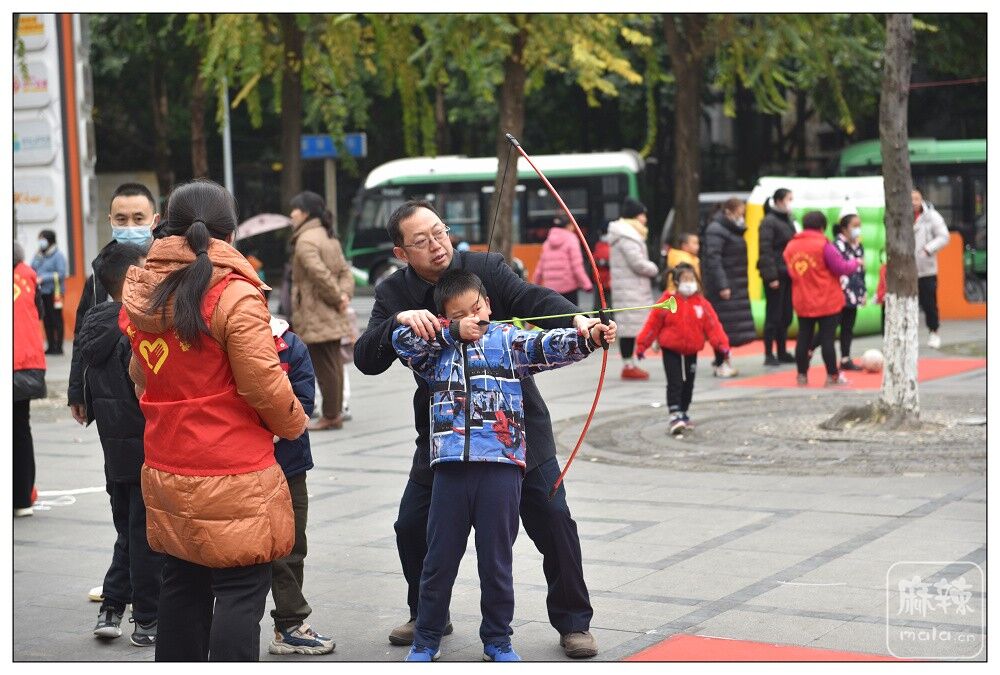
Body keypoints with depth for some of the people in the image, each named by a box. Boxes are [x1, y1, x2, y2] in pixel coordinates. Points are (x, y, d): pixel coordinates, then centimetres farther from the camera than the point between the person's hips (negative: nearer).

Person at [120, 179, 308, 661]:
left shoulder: (142, 295, 4)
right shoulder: (234, 295, -17)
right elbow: (265, 386, -16)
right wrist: (294, 424, 3)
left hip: (166, 471, 7)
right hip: (231, 476, -7)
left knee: (181, 584, 18)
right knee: (241, 590, 2)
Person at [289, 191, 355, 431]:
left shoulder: (305, 240, -14)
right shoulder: (329, 237, 16)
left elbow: (319, 273, -24)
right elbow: (345, 271, 13)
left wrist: (338, 297, -13)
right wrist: (344, 294, -3)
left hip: (316, 317, -9)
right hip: (333, 317, 9)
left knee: (324, 366, -4)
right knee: (334, 363, 12)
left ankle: (330, 416, 0)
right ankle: (336, 413, 17)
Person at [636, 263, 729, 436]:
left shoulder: (701, 303, -2)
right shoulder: (667, 301, -9)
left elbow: (712, 325, -5)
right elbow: (653, 323, -6)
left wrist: (721, 344, -17)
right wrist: (641, 345, -5)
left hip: (691, 351, 4)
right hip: (671, 350, -3)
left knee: (688, 384, 13)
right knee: (674, 383, -10)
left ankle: (683, 413, 29)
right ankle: (675, 416, -13)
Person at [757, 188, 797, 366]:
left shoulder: (788, 221, 15)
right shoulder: (769, 222, -10)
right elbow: (766, 251, -15)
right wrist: (771, 276, -19)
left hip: (788, 275, 8)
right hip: (776, 275, -8)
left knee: (786, 316, 11)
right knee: (774, 315, -4)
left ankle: (782, 353, 19)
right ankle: (769, 355, 2)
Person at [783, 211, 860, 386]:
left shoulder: (790, 247, 4)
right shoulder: (823, 245, -14)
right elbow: (841, 268, -13)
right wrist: (855, 263, 5)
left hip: (802, 303, 5)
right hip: (827, 302, -5)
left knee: (804, 337, 11)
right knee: (827, 338, 0)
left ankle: (802, 375, 15)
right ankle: (832, 376, 5)